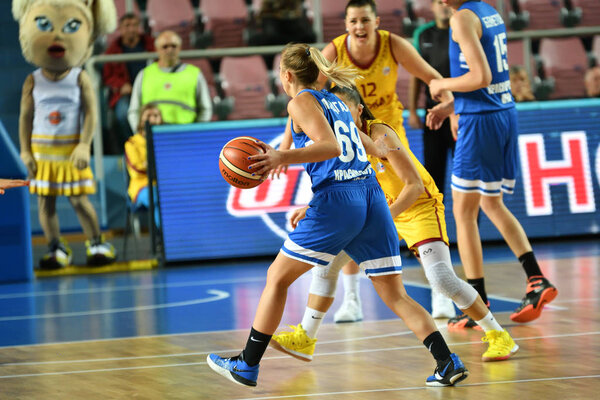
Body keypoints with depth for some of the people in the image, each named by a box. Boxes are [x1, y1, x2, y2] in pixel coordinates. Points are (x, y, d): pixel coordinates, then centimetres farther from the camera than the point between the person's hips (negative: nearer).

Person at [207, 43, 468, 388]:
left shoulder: (301, 102, 1)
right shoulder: (336, 102, 23)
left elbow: (330, 146, -15)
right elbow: (372, 148, 35)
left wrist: (282, 157, -24)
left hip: (336, 199, -7)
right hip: (372, 195, 7)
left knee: (277, 278, 9)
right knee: (395, 295, 5)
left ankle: (247, 365, 13)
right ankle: (448, 362, -10)